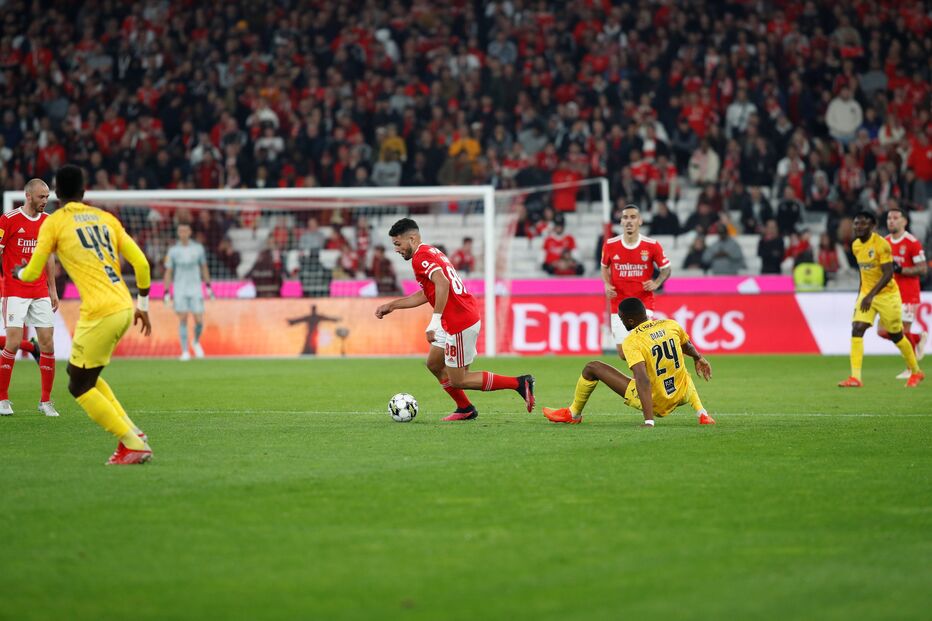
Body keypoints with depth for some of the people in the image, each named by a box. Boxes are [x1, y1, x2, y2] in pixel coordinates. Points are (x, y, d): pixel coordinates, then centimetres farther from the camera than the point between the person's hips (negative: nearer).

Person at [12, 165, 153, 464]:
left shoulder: (54, 223, 0)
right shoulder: (106, 218, 15)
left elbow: (32, 273, 4)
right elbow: (141, 263, 9)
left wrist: (17, 272, 28)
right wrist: (143, 306, 20)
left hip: (100, 313, -7)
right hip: (125, 308, 7)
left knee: (79, 386, 7)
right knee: (80, 372, 23)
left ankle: (134, 445, 1)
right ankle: (131, 432, 14)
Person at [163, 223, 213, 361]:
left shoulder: (198, 248, 3)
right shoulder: (173, 251, 0)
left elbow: (204, 267, 14)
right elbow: (168, 272, 3)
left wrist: (208, 287, 14)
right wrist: (166, 293, -2)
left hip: (196, 290, 1)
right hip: (180, 291, -1)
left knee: (199, 321, -4)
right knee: (183, 320, -7)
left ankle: (196, 342, 26)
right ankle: (185, 352, -1)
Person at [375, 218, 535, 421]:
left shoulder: (420, 257, -12)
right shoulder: (431, 252, 19)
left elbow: (442, 283, -30)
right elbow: (425, 294, 29)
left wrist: (435, 321, -31)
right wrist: (392, 305, 33)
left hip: (459, 324, -10)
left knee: (457, 381, -2)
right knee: (434, 364, 21)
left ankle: (520, 383, -5)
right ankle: (465, 409, 26)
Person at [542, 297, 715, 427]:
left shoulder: (632, 341, -18)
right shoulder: (671, 325, -3)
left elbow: (642, 380, -29)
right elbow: (688, 348, 18)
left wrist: (648, 421, -32)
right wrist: (699, 359, 42)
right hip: (681, 397, 5)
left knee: (592, 368, 4)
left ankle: (573, 414, 25)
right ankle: (702, 413, 19)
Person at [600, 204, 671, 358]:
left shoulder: (652, 245, -7)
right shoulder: (610, 245, -3)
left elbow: (666, 269, 6)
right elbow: (605, 267, 16)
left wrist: (656, 283, -13)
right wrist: (607, 285, -3)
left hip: (644, 303, -2)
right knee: (623, 354, 2)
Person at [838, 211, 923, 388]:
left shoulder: (881, 244, -19)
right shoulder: (856, 245, 3)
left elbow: (888, 274, -24)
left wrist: (871, 295, -31)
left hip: (887, 294, -6)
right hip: (866, 294, 6)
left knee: (896, 335, 7)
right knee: (856, 330, -14)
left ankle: (916, 372, 30)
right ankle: (855, 378, -18)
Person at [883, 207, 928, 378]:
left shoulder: (912, 242, -12)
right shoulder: (885, 242, 10)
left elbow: (923, 269, -13)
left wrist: (900, 269, -21)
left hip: (908, 294, -7)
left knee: (904, 331, -5)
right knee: (883, 331, 1)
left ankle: (912, 369, 13)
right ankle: (919, 338, 23)